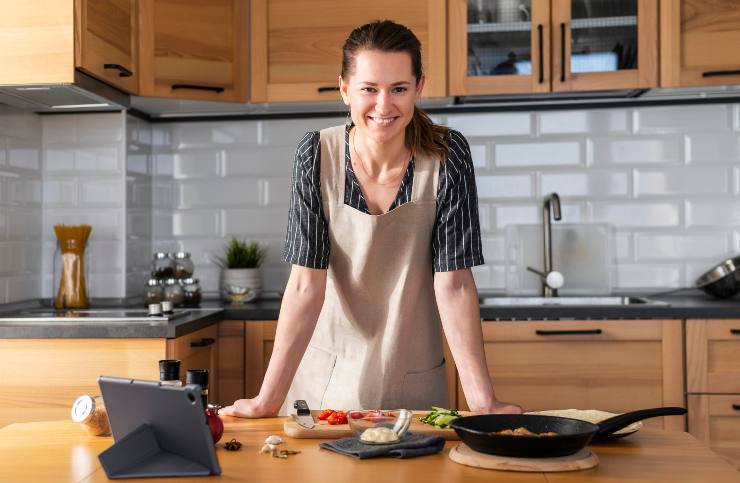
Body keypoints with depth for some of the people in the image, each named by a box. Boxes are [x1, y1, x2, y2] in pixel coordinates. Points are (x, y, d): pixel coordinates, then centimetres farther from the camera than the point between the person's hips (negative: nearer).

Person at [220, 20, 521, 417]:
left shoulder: (447, 155, -17)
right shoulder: (317, 155, -15)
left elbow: (453, 283, -16)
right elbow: (306, 284, -16)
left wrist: (482, 402, -21)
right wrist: (268, 399, -20)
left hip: (414, 381, 0)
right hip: (326, 375, 1)